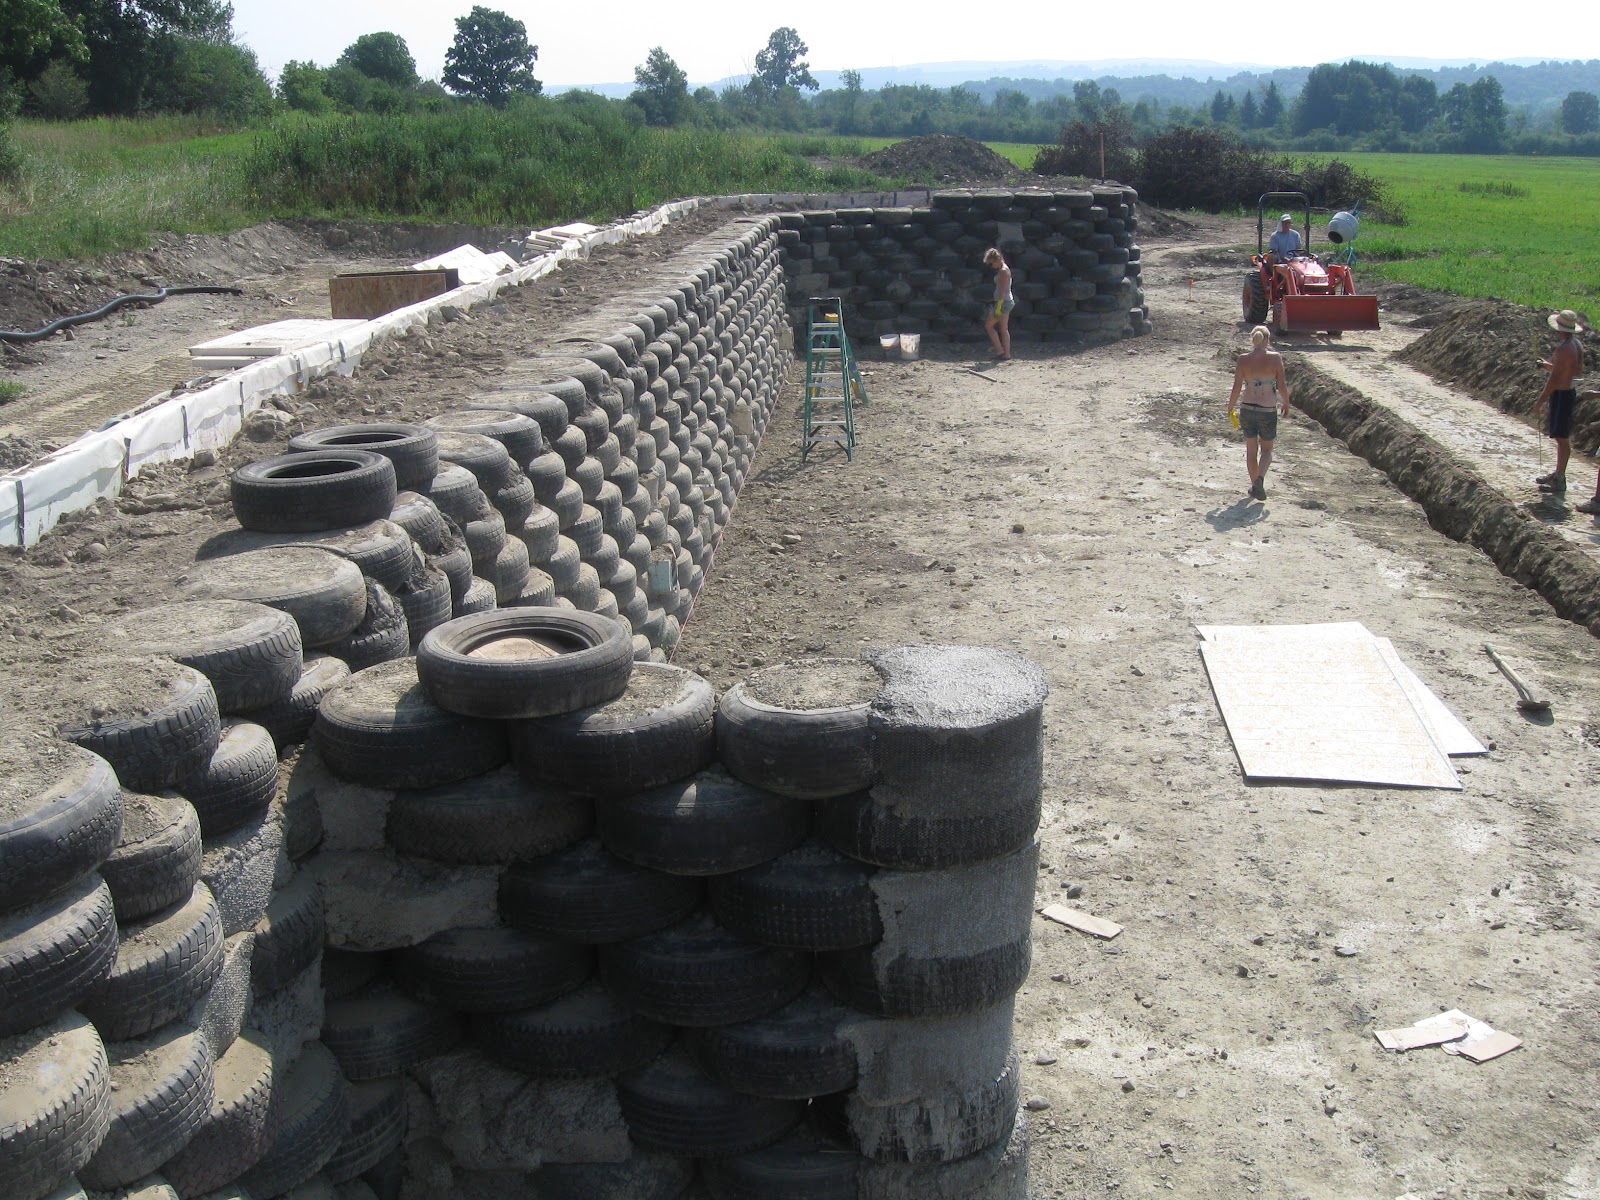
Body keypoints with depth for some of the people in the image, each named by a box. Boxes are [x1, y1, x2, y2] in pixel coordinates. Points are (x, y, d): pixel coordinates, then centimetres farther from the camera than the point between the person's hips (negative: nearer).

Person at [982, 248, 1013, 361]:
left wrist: (998, 307, -23)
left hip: (1003, 302, -10)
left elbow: (1003, 291, -21)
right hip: (1006, 302, 10)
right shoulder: (1003, 270, 14)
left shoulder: (1003, 271, -16)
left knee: (988, 325, -2)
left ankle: (1000, 351, -1)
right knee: (1004, 330, 10)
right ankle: (1006, 355, 11)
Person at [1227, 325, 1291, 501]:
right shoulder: (1275, 358, -9)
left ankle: (1254, 484, 26)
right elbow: (1282, 386, -5)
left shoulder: (1243, 359, -5)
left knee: (1251, 450, 17)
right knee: (1266, 450, 14)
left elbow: (1236, 388, -4)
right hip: (1268, 410, -1)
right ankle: (1260, 478, -11)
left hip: (1247, 409, 1)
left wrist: (1230, 407, 11)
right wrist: (1286, 403, 12)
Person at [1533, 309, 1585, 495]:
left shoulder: (1563, 349, -23)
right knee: (1561, 437, 19)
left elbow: (1555, 378, -23)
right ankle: (1558, 474, 31)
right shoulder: (1577, 346, 5)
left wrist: (1541, 400, -16)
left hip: (1561, 394, -10)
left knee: (1562, 438, -3)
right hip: (1569, 391, 10)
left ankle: (1560, 482, 4)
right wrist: (1551, 366, 23)